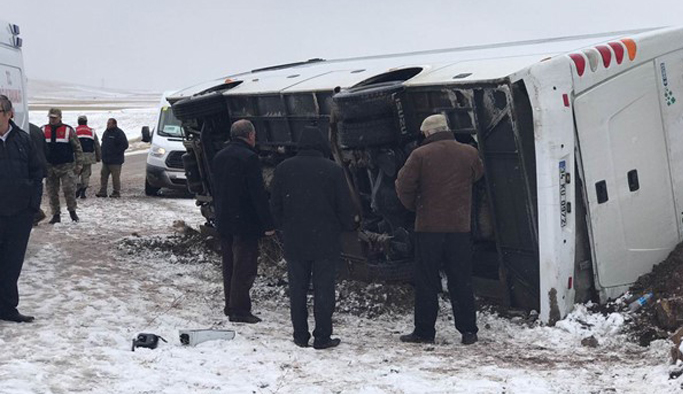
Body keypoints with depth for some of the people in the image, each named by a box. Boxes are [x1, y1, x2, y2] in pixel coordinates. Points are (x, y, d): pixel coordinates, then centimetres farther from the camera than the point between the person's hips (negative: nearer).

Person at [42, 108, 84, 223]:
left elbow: (77, 148, 2)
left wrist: (78, 164, -3)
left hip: (66, 166, -3)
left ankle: (72, 211, 5)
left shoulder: (68, 130, 1)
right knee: (52, 192, 4)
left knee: (69, 189, -14)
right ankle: (56, 215, 14)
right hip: (50, 166, 3)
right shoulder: (43, 131, 8)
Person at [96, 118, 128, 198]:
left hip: (115, 161, -8)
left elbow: (125, 145, -14)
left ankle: (116, 192, 3)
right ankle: (102, 191, 12)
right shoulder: (106, 132, 14)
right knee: (103, 175, 7)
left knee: (115, 176, -4)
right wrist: (103, 154, 12)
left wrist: (116, 152, -14)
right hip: (105, 160, 8)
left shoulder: (119, 133, -10)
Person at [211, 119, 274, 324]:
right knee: (244, 267, -4)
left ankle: (230, 306, 22)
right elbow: (258, 194, -18)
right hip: (245, 222, -8)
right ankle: (239, 309, -3)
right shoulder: (249, 158, -16)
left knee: (229, 266, 15)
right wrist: (268, 223, -14)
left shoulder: (219, 157, 11)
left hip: (224, 222, 8)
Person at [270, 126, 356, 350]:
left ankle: (300, 335, 13)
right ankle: (322, 337, 3)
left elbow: (275, 205, 7)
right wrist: (348, 228, 13)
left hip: (294, 241, 3)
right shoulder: (333, 170, -6)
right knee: (324, 289, 2)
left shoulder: (284, 169, 2)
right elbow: (344, 207, -3)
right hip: (326, 241, -2)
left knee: (297, 289, 9)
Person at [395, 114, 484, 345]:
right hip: (460, 227, 3)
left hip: (428, 226, -3)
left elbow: (403, 185, -8)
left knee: (426, 282, 4)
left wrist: (414, 207, 9)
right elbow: (477, 174, 22)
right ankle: (468, 331, 11)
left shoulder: (421, 155, -7)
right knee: (461, 281, 9)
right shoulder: (469, 153, 3)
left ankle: (424, 332, 7)